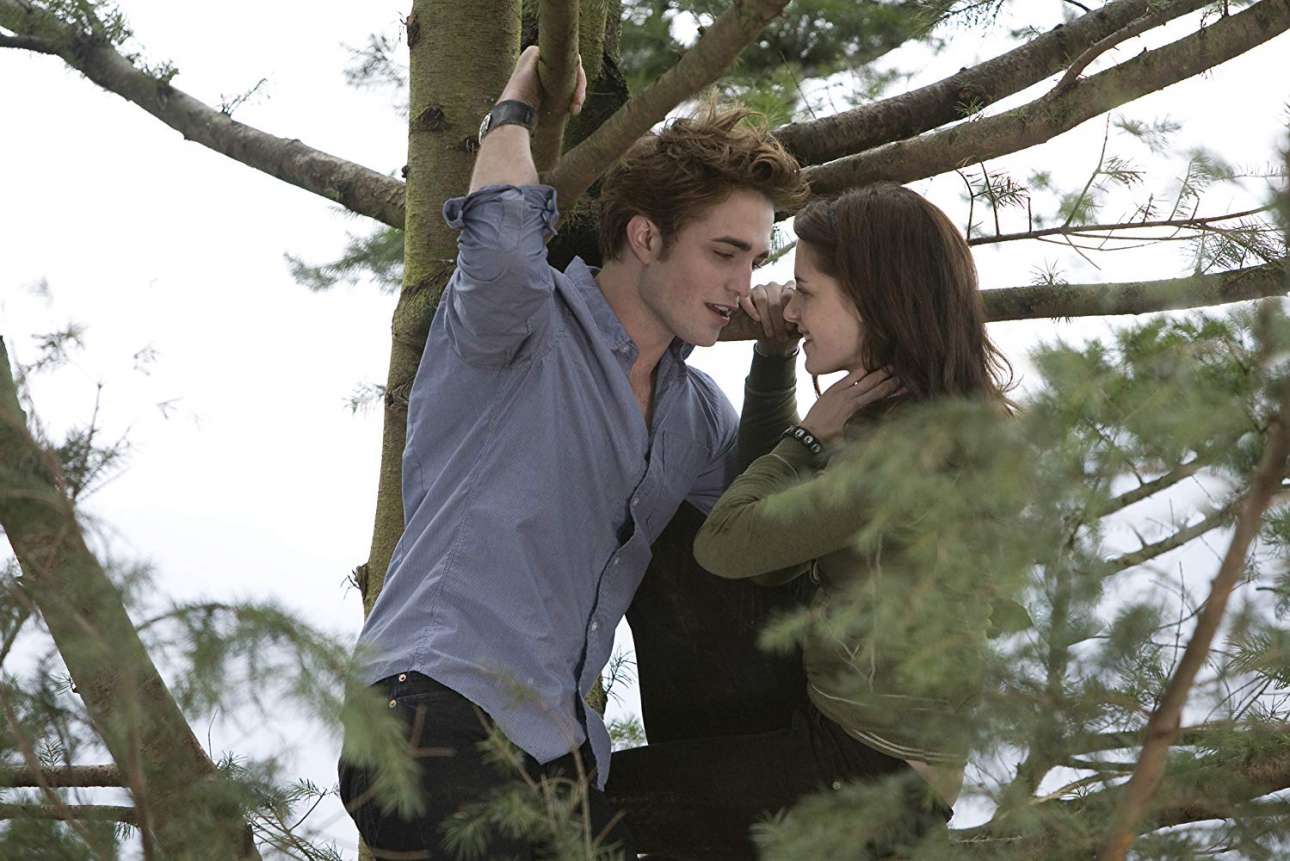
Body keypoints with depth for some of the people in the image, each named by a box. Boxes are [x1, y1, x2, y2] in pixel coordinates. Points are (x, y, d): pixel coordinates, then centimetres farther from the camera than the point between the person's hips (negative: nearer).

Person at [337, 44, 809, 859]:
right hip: (439, 705, -8)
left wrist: (777, 366, 14)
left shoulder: (697, 412, 20)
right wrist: (515, 112, -5)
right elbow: (505, 242, -24)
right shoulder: (535, 325, -2)